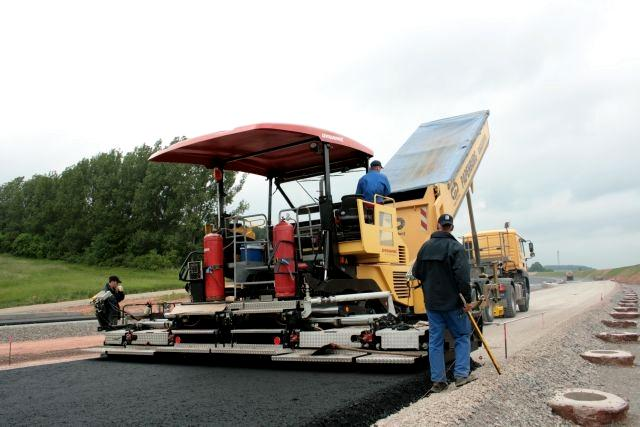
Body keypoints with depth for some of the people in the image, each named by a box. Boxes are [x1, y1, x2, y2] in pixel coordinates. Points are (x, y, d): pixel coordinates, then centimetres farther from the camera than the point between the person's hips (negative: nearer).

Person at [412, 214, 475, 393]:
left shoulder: (425, 247, 4)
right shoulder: (456, 247, -12)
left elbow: (416, 272, 9)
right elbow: (463, 276, -19)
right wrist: (467, 299, -14)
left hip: (431, 303, 4)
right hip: (452, 302, -4)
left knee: (435, 341, 8)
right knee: (462, 337, 12)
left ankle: (438, 380, 10)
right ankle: (462, 374, 9)